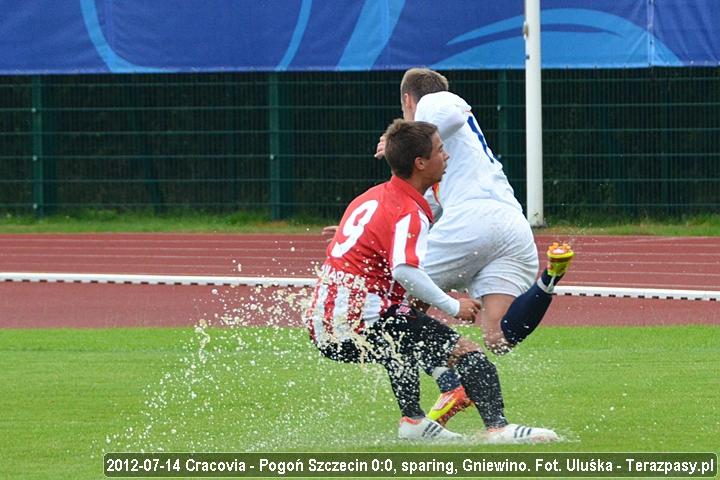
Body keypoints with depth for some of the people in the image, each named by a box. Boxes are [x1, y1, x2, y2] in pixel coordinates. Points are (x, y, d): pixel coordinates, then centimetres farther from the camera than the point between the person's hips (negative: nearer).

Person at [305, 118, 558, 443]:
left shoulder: (371, 198, 17)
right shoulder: (410, 213, -11)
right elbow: (405, 271, -26)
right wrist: (453, 306, -15)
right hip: (358, 327, -9)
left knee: (405, 330, 37)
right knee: (465, 352, -8)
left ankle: (412, 419, 30)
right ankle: (497, 427, -24)